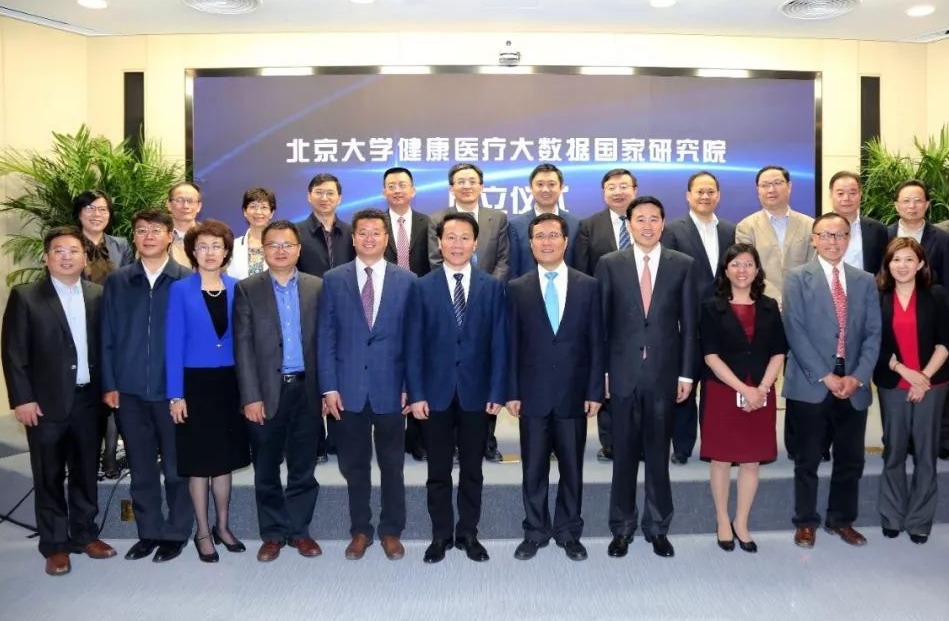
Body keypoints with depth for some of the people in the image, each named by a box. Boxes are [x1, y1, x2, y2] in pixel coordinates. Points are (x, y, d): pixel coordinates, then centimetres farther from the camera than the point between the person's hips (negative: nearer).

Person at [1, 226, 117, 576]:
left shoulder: (98, 296, 5)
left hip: (88, 399, 3)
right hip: (46, 402, -3)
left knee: (86, 473, 13)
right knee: (49, 477, 8)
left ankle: (84, 535, 28)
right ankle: (54, 545, 20)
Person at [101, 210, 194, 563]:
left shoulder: (188, 281, -3)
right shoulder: (117, 282, 6)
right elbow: (108, 337, 6)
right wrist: (109, 384, 1)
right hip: (130, 390, 3)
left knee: (176, 466, 8)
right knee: (141, 467, 13)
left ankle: (176, 532, 22)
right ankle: (149, 531, 27)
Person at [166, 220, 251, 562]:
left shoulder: (236, 288, 4)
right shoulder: (180, 290, -3)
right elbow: (173, 344, -6)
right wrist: (175, 394, -11)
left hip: (229, 383, 3)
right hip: (195, 383, -3)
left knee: (225, 458, 12)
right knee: (199, 461, 6)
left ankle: (222, 526, 27)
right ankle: (202, 532, 20)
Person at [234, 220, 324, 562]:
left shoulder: (317, 287, 5)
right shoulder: (247, 289, 1)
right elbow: (243, 346, -3)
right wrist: (251, 396, -9)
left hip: (307, 390, 1)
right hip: (266, 392, -1)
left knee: (303, 468, 11)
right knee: (266, 470, 10)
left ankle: (300, 530, 25)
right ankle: (273, 534, 25)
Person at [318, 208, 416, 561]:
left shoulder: (406, 280, 1)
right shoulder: (334, 280, 3)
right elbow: (326, 336, 2)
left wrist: (410, 386, -3)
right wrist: (329, 387, -5)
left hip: (390, 388, 0)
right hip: (349, 388, 1)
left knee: (392, 465, 10)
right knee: (354, 466, 12)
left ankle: (391, 531, 27)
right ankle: (360, 530, 28)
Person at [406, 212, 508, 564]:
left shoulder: (492, 287, 3)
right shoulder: (422, 287, 1)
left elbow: (499, 343, 0)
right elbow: (413, 345, -1)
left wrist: (497, 392, -6)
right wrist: (416, 394, -7)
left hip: (476, 391, 1)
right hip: (436, 392, 0)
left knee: (472, 470, 11)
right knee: (438, 472, 10)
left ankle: (468, 534, 26)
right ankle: (441, 536, 24)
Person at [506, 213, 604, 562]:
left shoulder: (588, 286, 2)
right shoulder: (517, 288, 2)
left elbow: (596, 343, 2)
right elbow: (511, 345, 2)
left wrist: (595, 391, -3)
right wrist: (512, 392, -3)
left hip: (573, 393, 0)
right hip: (533, 393, 0)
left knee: (572, 468, 11)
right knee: (533, 468, 9)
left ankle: (569, 532, 27)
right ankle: (535, 532, 25)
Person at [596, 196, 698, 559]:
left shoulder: (682, 265, 4)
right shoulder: (610, 264, 2)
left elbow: (689, 323, 4)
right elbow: (601, 322, 2)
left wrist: (686, 373, -1)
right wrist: (601, 371, -2)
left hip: (664, 372, 0)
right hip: (624, 372, 0)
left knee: (659, 453, 10)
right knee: (624, 453, 8)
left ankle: (657, 528, 24)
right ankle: (622, 528, 21)